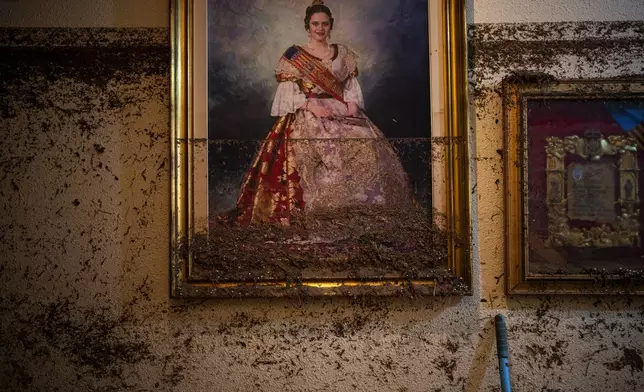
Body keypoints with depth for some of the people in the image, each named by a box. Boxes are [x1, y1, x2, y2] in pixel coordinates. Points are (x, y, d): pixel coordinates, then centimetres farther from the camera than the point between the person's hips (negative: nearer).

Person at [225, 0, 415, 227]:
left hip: (341, 112, 3)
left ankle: (358, 212, -11)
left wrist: (352, 104, -7)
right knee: (315, 149, -30)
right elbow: (288, 93, -1)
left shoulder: (343, 54, 17)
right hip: (306, 116, -3)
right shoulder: (293, 55, 7)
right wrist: (311, 105, -16)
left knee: (367, 147, -18)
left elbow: (352, 86, 14)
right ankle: (315, 214, -26)